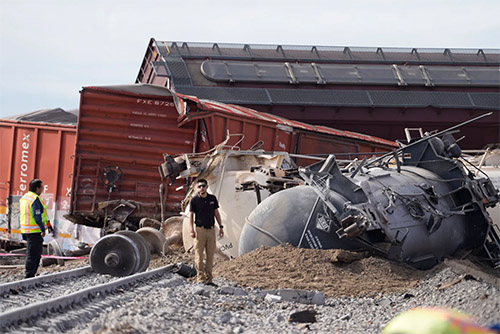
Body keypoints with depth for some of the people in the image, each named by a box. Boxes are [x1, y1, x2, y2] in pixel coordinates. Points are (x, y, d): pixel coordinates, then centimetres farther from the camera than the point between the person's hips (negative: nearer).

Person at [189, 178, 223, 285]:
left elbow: (216, 213, 16)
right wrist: (192, 230, -10)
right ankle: (200, 278, -3)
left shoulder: (212, 198, 8)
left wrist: (221, 227, 11)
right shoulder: (194, 200, -2)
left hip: (211, 230, 4)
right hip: (200, 230, -4)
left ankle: (209, 279, 11)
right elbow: (191, 215, 0)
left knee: (210, 256, 5)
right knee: (199, 255, -5)